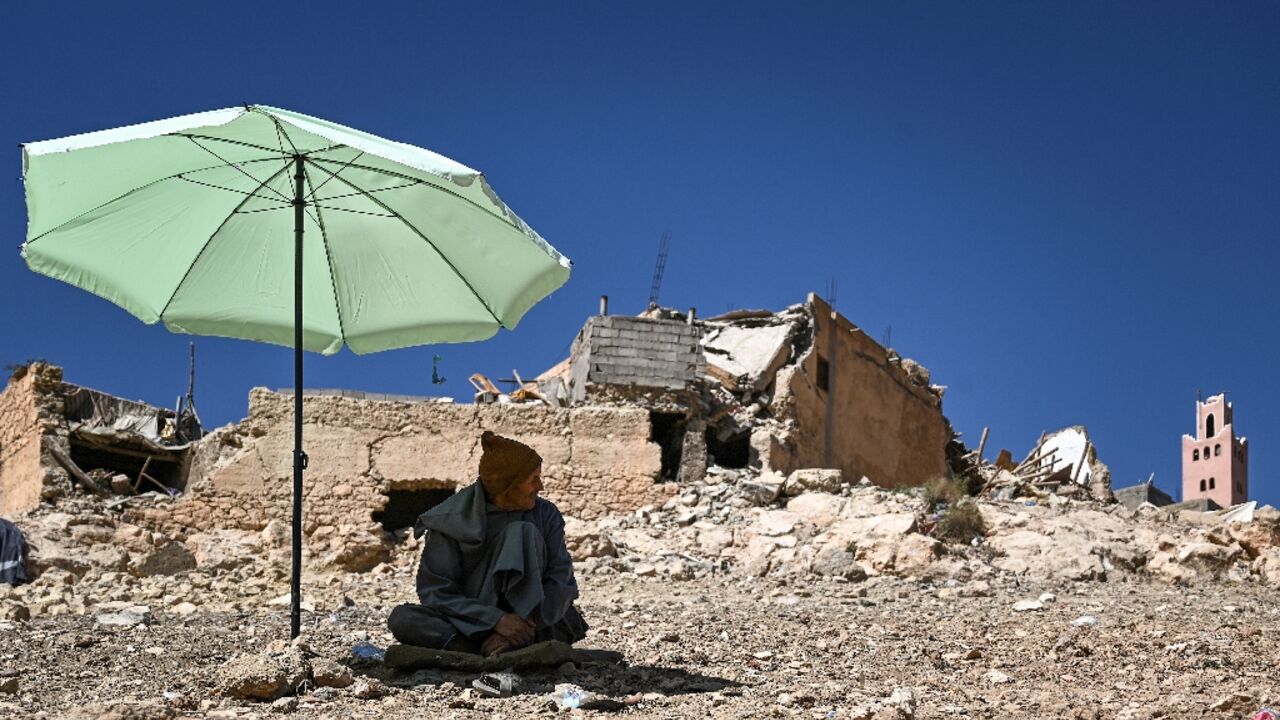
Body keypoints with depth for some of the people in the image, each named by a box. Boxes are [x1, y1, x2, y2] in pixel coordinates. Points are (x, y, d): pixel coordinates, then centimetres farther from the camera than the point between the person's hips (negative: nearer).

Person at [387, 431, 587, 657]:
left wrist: (524, 625, -24)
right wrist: (496, 620, -24)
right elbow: (434, 591, -11)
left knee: (522, 532, -19)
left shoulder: (545, 515, 0)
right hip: (472, 626, 0)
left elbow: (562, 583, -7)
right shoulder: (454, 518, -5)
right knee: (402, 619, -27)